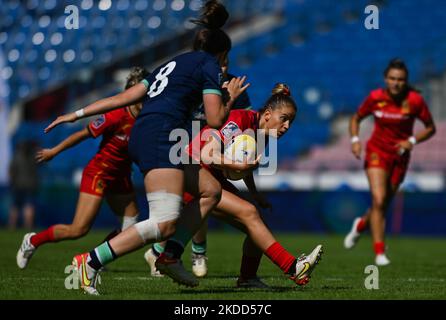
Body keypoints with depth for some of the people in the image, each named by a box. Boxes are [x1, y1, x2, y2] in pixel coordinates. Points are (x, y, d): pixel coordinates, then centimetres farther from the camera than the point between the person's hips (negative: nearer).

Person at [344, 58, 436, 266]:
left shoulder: (415, 100, -13)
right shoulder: (375, 98, -11)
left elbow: (430, 128, -2)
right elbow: (356, 118, 5)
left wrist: (412, 141, -18)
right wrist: (355, 140, -11)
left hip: (400, 156, 2)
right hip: (377, 152, -2)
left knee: (383, 204, 12)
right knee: (378, 200, -19)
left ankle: (361, 224, 46)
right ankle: (379, 252, -15)